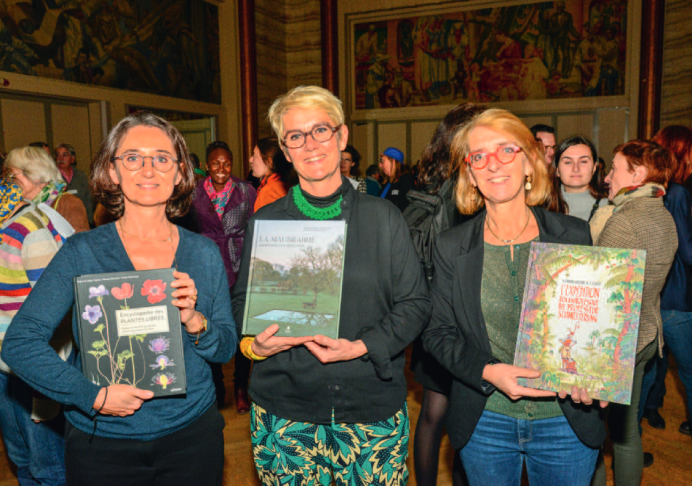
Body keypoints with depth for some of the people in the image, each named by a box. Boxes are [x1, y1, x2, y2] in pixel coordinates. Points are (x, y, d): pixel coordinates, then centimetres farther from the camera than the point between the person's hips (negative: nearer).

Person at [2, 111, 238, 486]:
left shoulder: (204, 254, -2)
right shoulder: (80, 253, -8)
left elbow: (227, 349, 1)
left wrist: (194, 322, -19)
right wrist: (94, 396, -18)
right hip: (101, 443, -1)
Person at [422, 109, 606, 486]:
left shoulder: (574, 236, -4)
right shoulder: (451, 247, -4)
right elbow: (437, 332, -2)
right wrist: (487, 371, -18)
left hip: (567, 424, 0)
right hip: (484, 423, 0)